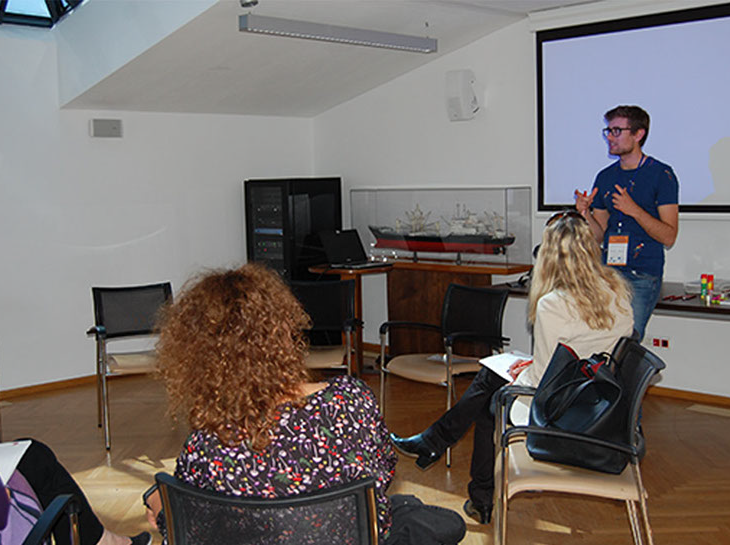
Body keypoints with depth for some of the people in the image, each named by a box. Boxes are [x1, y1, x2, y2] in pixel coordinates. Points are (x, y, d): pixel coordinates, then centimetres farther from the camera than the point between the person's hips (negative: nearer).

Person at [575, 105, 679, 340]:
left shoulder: (661, 174, -2)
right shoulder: (605, 177, 14)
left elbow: (669, 236, -7)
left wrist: (634, 210, -19)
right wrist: (585, 213, -3)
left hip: (643, 276, -5)